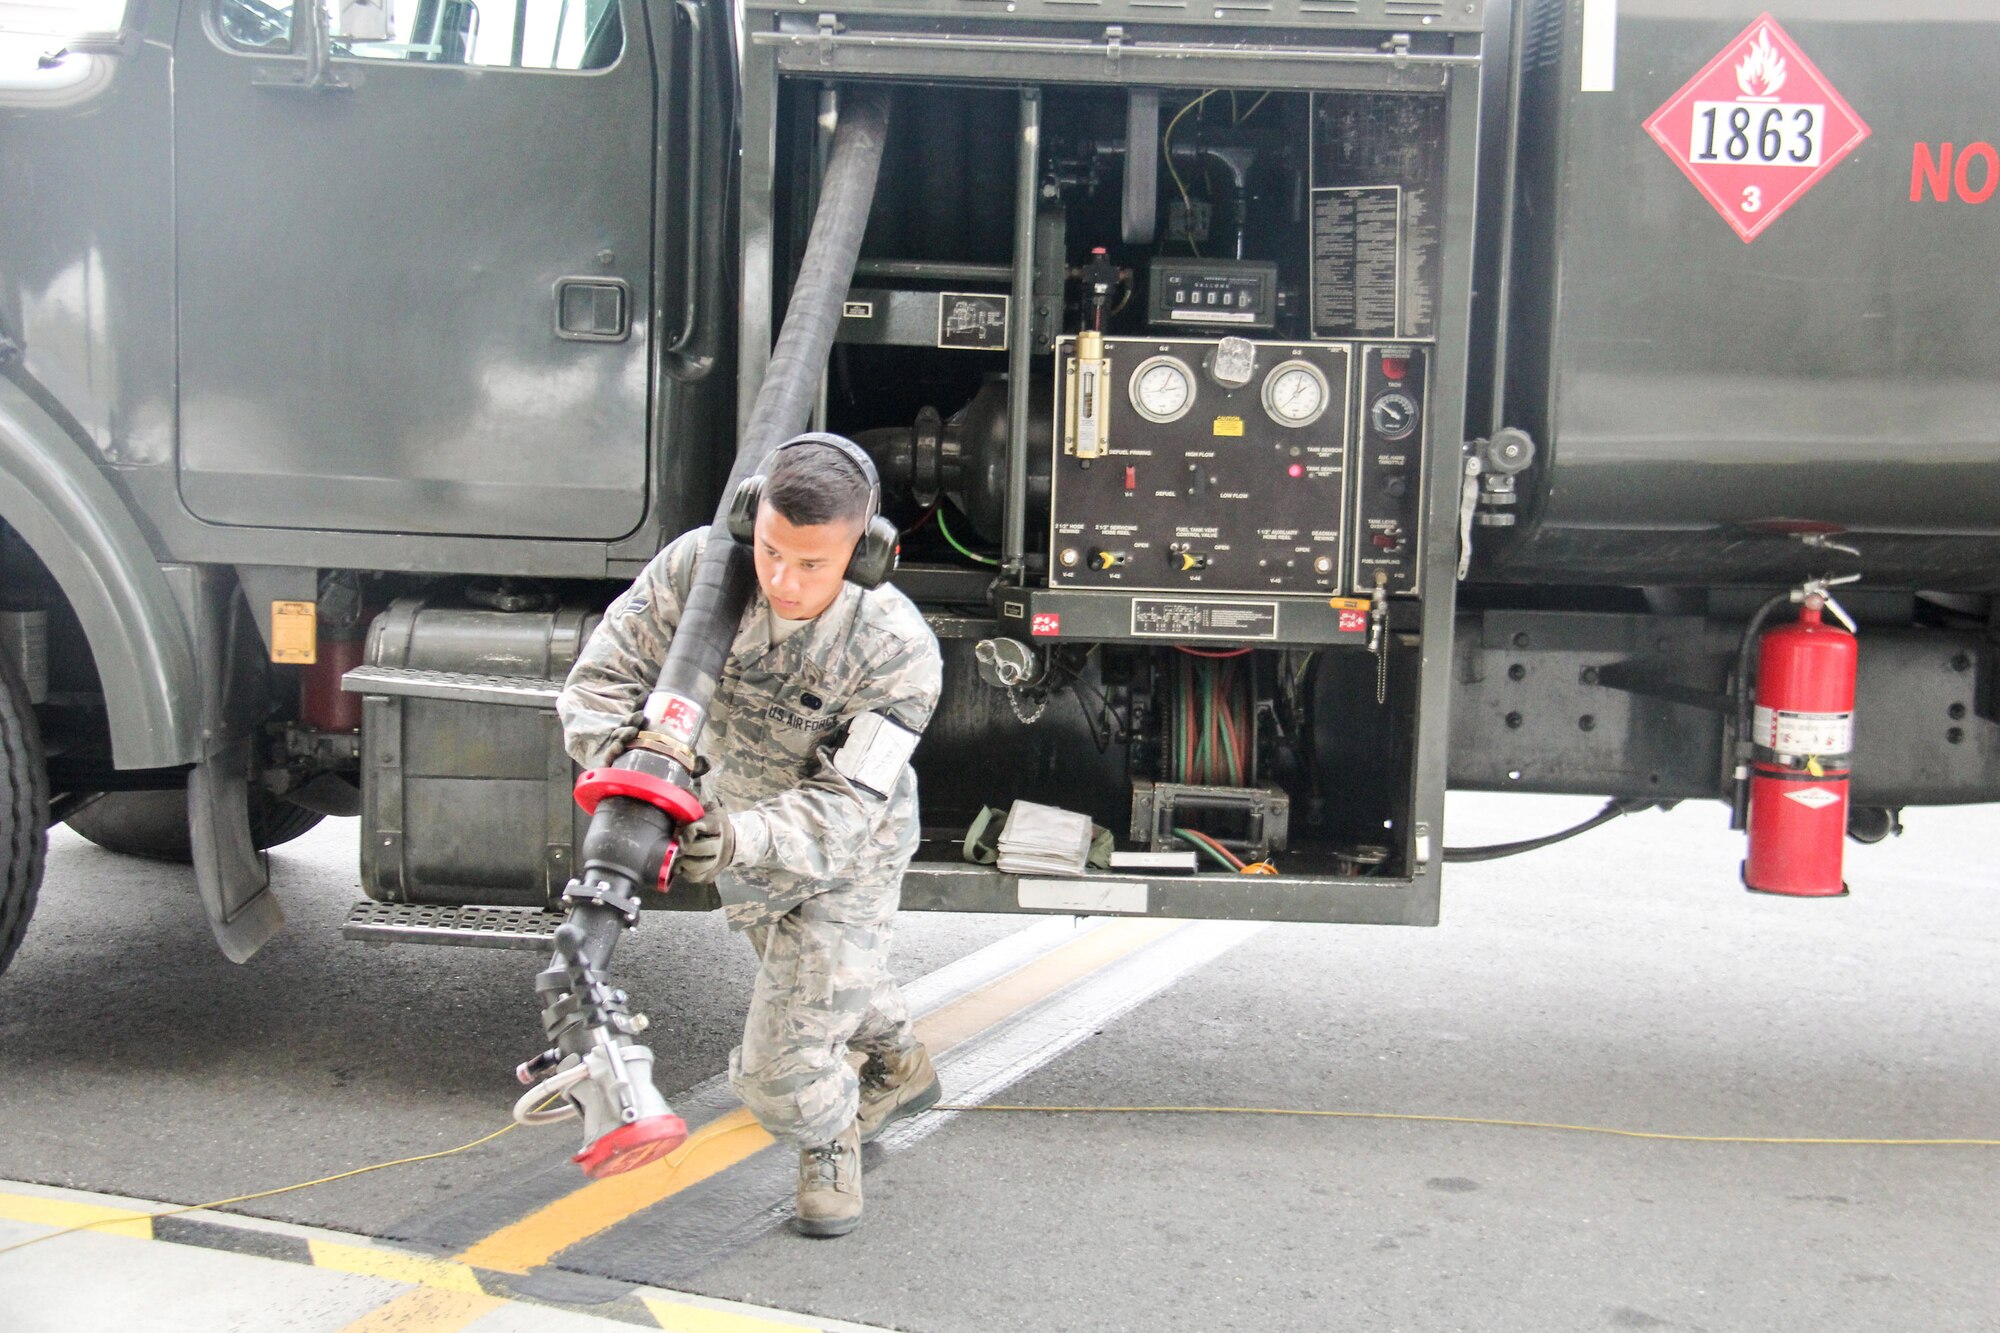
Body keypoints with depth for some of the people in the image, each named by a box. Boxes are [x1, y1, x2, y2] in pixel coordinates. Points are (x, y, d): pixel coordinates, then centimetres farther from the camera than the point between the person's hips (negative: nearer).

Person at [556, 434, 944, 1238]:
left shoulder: (897, 650, -36)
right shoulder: (699, 567, -27)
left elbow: (845, 808, -39)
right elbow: (602, 679, -23)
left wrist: (745, 839, -58)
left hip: (845, 865, -5)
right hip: (740, 826, 5)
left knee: (783, 1068, -5)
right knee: (840, 982, 30)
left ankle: (830, 1143, 30)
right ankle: (900, 1067, 61)